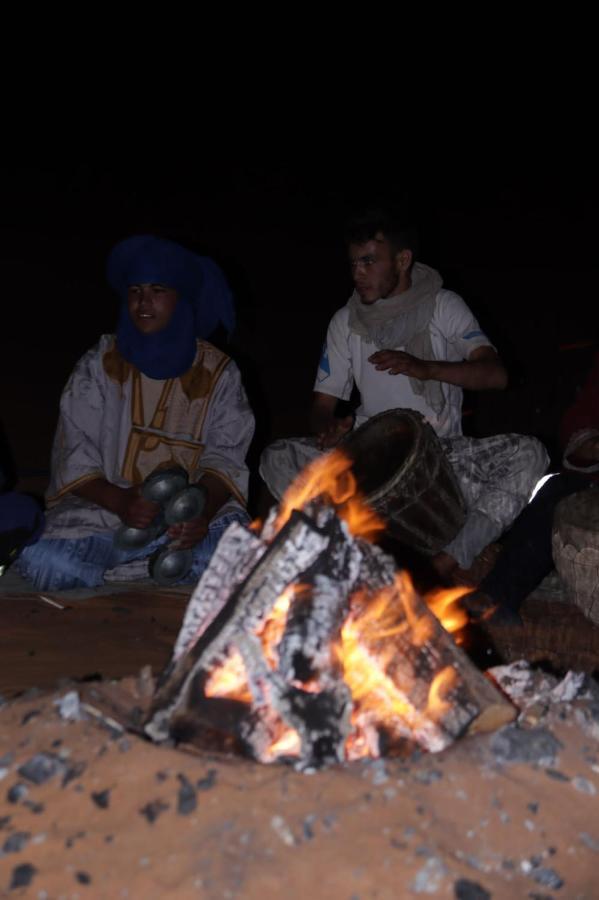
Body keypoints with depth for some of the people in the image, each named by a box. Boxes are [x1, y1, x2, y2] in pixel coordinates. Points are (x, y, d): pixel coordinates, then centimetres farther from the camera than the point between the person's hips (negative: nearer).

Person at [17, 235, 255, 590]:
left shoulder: (218, 371, 2)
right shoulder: (100, 364, 3)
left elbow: (226, 455, -4)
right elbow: (75, 455, -2)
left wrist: (204, 510, -26)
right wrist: (120, 501, -22)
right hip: (105, 507, 1)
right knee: (49, 564, -29)